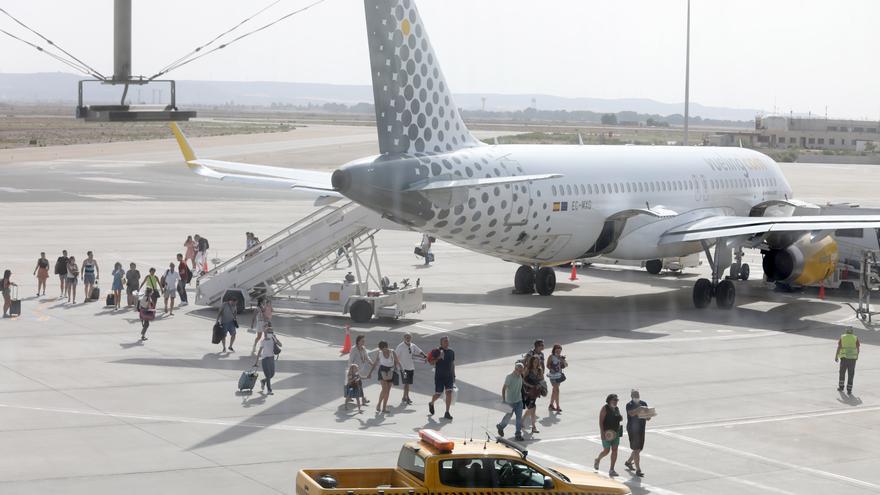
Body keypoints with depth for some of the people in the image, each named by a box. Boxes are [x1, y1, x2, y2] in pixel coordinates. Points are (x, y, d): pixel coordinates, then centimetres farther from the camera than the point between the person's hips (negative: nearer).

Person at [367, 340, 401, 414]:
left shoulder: (392, 353, -4)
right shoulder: (379, 353, -1)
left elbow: (397, 362, 1)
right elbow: (375, 363, 9)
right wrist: (370, 373, 10)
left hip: (390, 372, 2)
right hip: (382, 371, -2)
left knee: (388, 391, 4)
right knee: (385, 388, -18)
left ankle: (384, 408, 11)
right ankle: (379, 404, 0)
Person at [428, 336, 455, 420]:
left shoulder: (451, 352, 9)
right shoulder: (437, 351, -6)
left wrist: (454, 375, 17)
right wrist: (438, 358, -24)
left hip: (449, 376, 4)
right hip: (439, 376, -4)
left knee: (449, 393, -8)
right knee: (438, 394, 2)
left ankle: (447, 413, -5)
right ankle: (431, 404, 36)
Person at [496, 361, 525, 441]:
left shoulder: (520, 376, 4)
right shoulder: (509, 377, -17)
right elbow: (504, 389, -16)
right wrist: (503, 400, -20)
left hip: (519, 400, 6)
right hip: (510, 401, -6)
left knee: (519, 417, 1)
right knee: (508, 416, 9)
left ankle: (518, 434, 6)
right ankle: (500, 426, 37)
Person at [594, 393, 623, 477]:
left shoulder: (616, 409, 10)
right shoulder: (605, 408, -10)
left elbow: (620, 419, 24)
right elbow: (601, 421, -15)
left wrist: (620, 418, -2)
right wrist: (602, 432, -23)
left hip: (615, 432, 6)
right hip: (607, 433, -6)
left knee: (615, 450, -1)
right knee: (606, 451, -4)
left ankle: (612, 470, 1)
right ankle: (597, 460, 28)